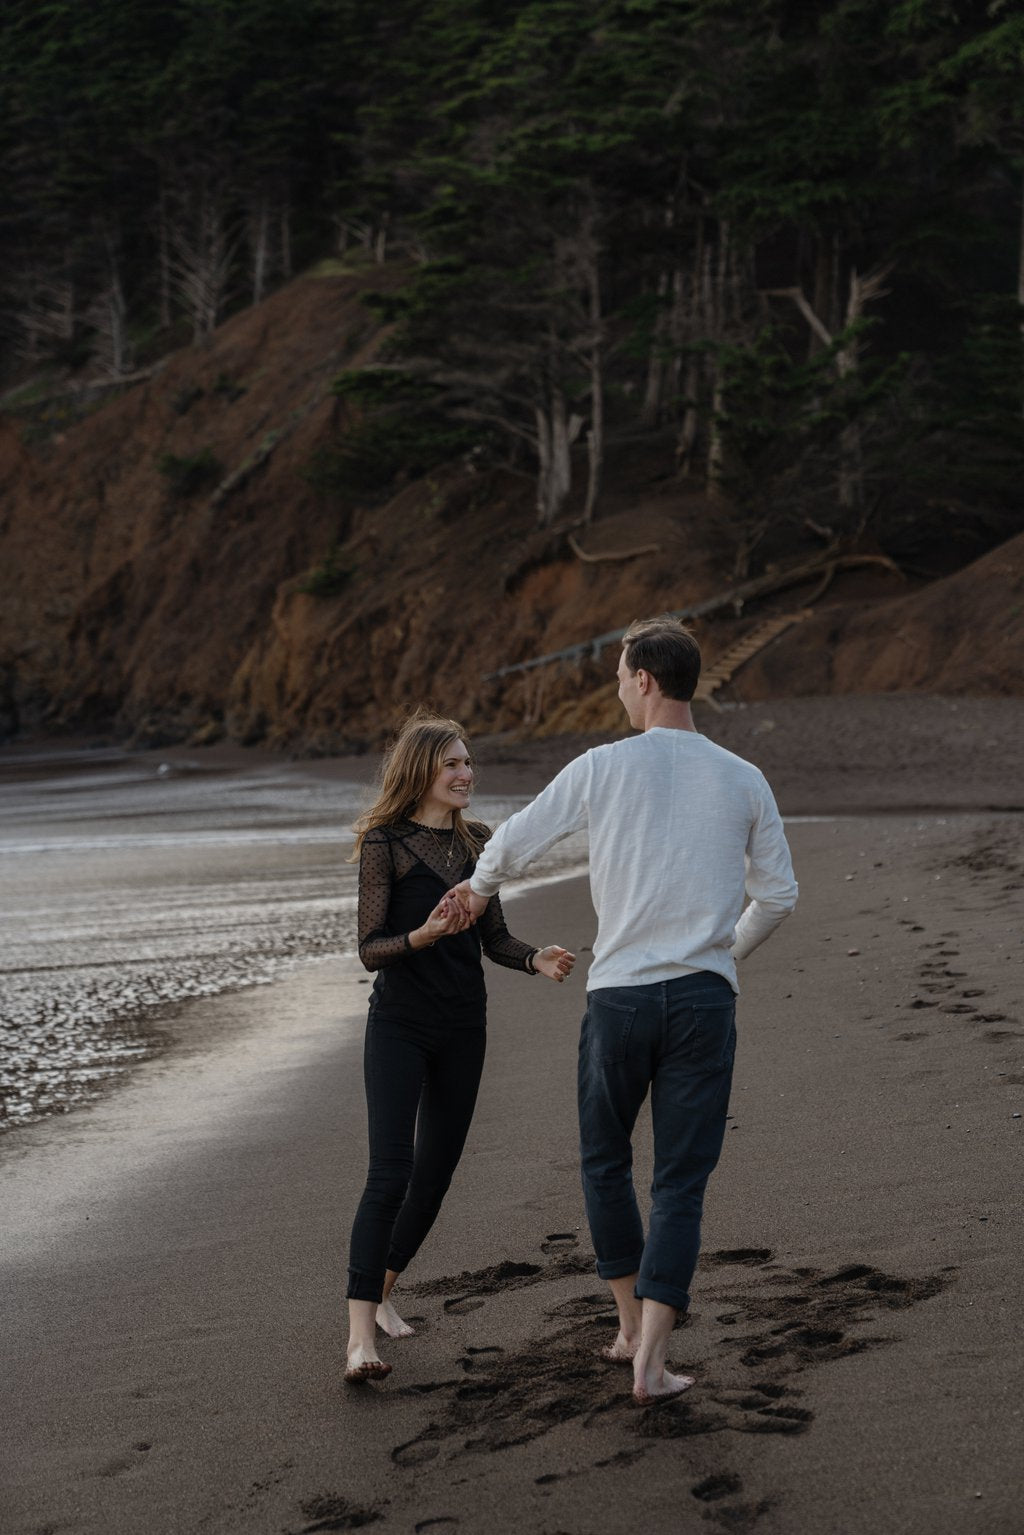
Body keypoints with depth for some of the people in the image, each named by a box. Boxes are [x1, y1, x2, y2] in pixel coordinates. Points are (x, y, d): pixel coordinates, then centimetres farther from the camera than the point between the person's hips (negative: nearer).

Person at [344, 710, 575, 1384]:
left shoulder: (477, 841, 8)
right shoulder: (384, 843, -8)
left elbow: (494, 937, 12)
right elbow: (370, 949, -10)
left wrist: (537, 958, -8)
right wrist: (425, 934, -29)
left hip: (463, 1028, 6)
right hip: (400, 1026, -6)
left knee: (436, 1172, 11)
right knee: (390, 1174, -16)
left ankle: (383, 1293, 31)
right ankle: (361, 1334, -18)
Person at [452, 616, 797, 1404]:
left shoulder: (605, 767, -2)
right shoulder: (745, 781, 5)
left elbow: (516, 841, 11)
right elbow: (779, 895, 10)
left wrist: (480, 887, 33)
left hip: (618, 994, -1)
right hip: (706, 999, 1)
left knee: (606, 1160, 20)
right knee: (681, 1182, 4)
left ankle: (632, 1325, 25)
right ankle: (651, 1359, -3)